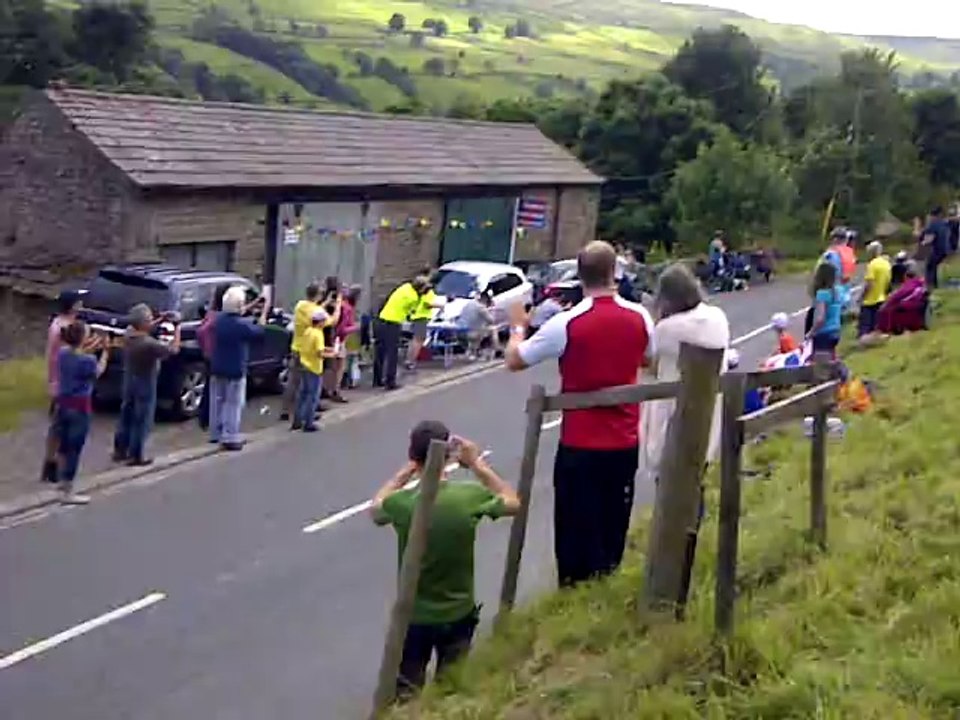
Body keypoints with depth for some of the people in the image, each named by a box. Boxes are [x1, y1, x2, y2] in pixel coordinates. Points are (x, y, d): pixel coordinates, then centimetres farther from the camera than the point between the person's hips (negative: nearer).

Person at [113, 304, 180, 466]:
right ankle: (136, 456, 11)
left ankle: (120, 450, 27)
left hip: (129, 381, 7)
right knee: (141, 421, 4)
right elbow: (173, 349, -20)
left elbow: (142, 329, 16)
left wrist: (161, 320, 8)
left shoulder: (129, 333, -8)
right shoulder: (149, 343, -30)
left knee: (126, 416, 18)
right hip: (145, 385, -7)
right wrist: (177, 328, -13)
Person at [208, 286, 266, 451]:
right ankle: (230, 438, -3)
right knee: (233, 404, -1)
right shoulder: (243, 324, -21)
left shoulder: (219, 319, -1)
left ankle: (216, 433, 25)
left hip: (217, 368, 7)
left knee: (218, 401, 16)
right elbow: (259, 332, -4)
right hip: (235, 370, -7)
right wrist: (264, 313, 9)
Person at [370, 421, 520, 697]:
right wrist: (477, 464, 4)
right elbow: (513, 503, 2)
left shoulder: (401, 502, -22)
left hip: (413, 617, -1)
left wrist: (406, 471, 6)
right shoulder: (471, 496, -20)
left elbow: (375, 508, 5)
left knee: (405, 697, 14)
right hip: (458, 615, 1)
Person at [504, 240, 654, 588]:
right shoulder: (639, 317, -4)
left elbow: (514, 361, -5)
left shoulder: (566, 323, -16)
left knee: (577, 533, 5)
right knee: (612, 530, 17)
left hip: (580, 444, -4)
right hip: (625, 441, 4)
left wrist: (517, 327, 13)